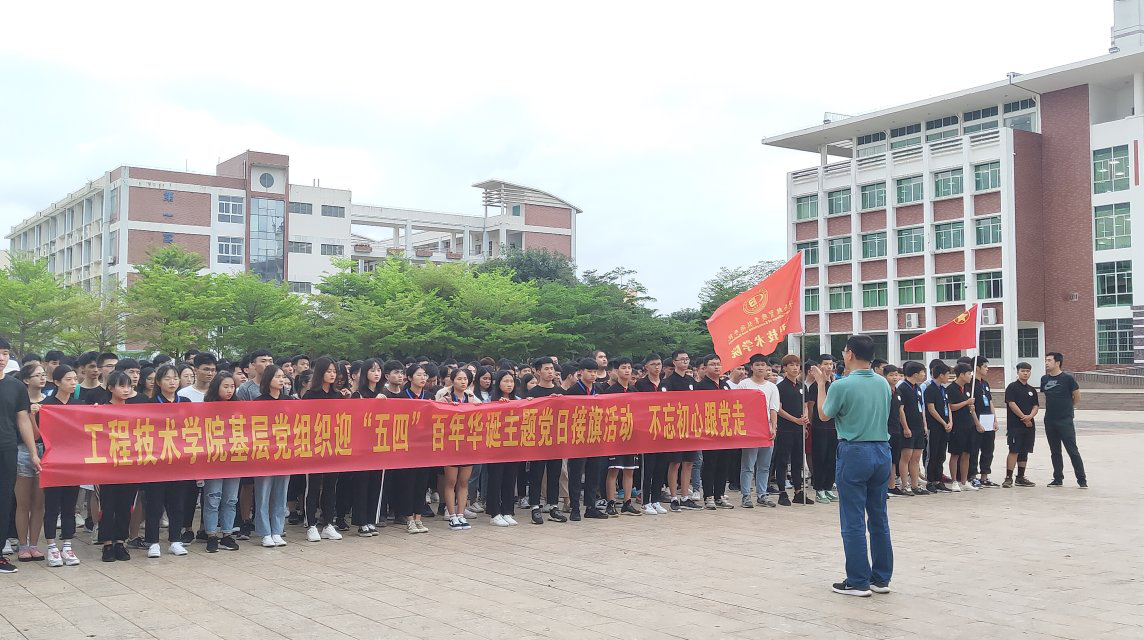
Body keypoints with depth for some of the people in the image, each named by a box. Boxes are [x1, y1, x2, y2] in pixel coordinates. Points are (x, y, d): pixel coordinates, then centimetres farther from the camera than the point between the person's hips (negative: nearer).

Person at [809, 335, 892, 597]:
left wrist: (821, 383, 17)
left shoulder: (841, 386, -14)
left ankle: (858, 581, 4)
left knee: (853, 522, 1)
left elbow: (825, 414, 3)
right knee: (879, 519, 13)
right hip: (882, 450, 6)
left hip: (855, 452, -6)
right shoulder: (883, 384, 4)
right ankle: (882, 579, 19)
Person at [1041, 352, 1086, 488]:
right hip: (1049, 421, 5)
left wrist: (1067, 407, 10)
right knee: (1055, 452, 11)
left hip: (1065, 421, -5)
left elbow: (1077, 398, 0)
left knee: (1073, 451, -4)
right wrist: (1054, 407, 12)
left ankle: (1082, 480, 2)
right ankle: (1058, 479, 19)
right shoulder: (1044, 379, 5)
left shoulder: (1068, 379, -9)